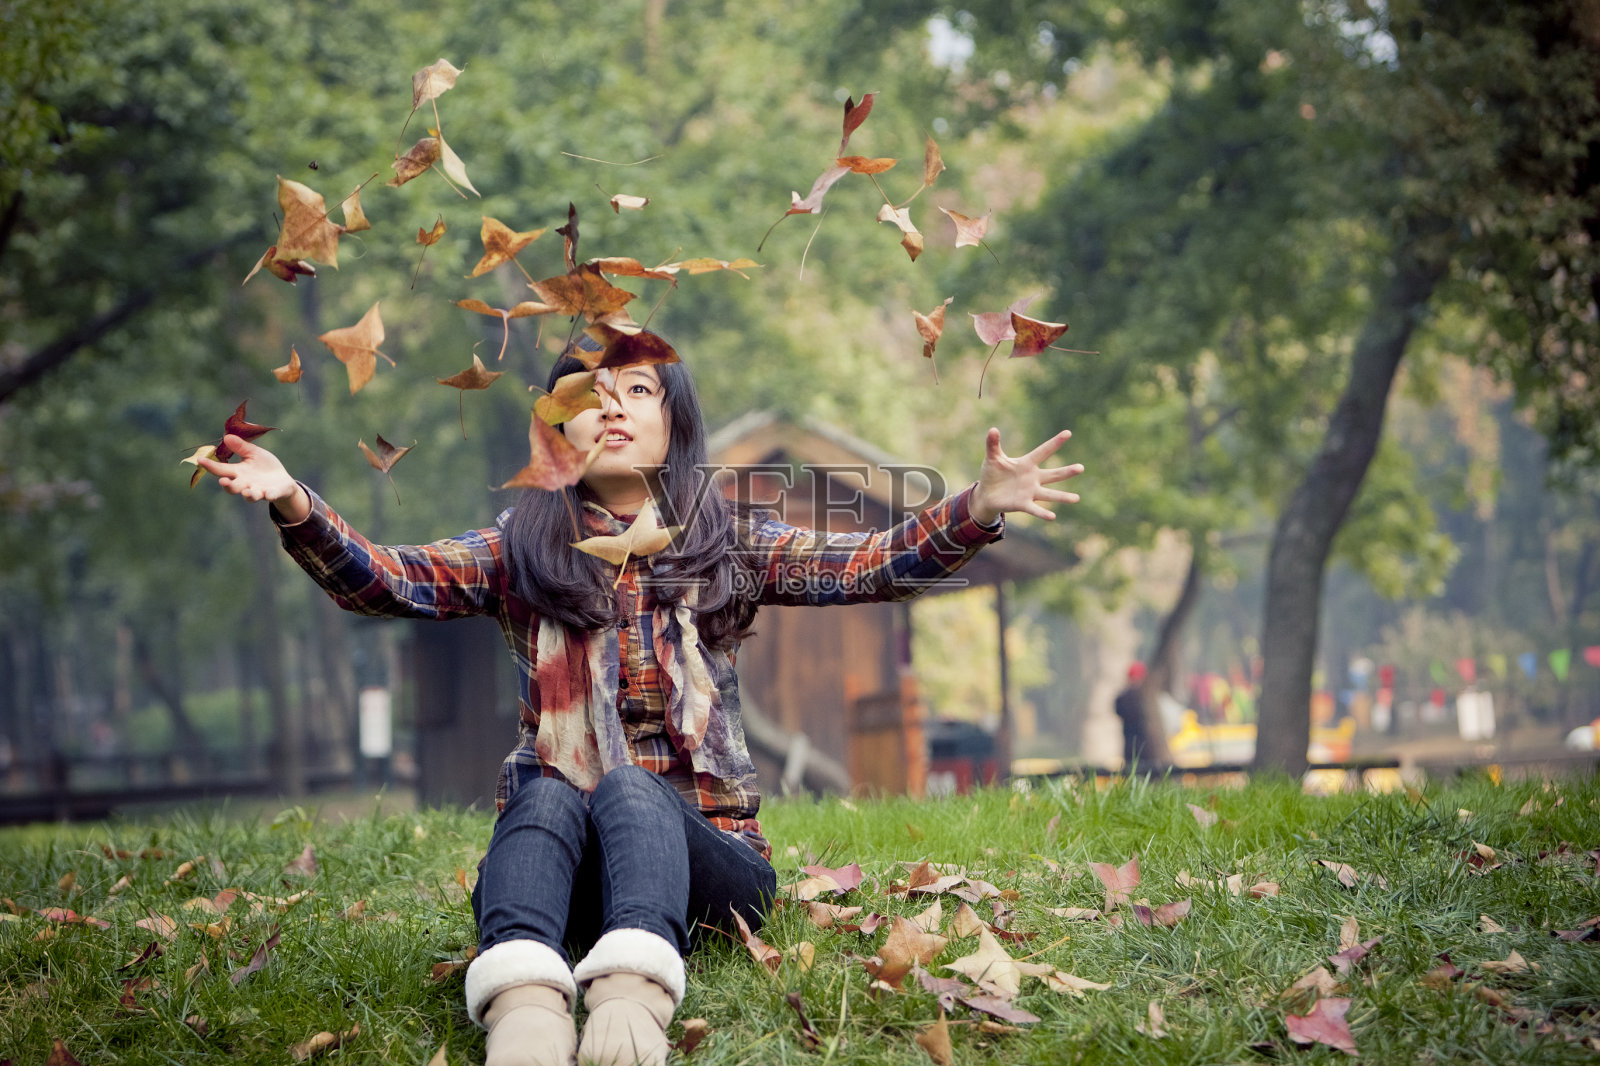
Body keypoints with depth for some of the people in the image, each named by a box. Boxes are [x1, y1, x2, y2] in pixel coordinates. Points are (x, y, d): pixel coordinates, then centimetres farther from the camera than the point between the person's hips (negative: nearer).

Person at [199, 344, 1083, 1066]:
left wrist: (977, 509, -17)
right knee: (547, 795, -29)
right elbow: (385, 581, -2)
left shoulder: (730, 545, 11)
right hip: (555, 844, 0)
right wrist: (296, 509, -20)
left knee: (629, 788, -29)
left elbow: (870, 566, 0)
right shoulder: (517, 552, 11)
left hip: (702, 848, 0)